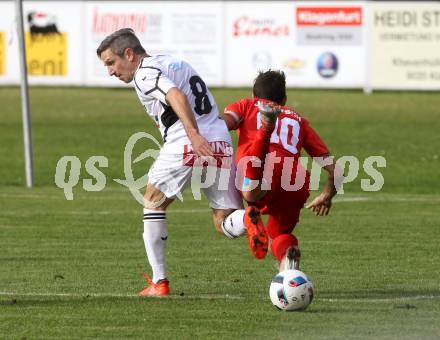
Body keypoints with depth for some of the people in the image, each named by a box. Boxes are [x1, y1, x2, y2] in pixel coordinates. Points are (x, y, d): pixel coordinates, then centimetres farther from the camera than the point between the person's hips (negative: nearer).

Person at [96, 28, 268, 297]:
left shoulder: (144, 74, -3)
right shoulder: (175, 63, 26)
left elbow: (177, 96, -20)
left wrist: (194, 135, -32)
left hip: (186, 146, -7)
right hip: (222, 143, 7)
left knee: (154, 203, 16)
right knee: (225, 223, 11)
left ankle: (159, 282, 15)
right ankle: (247, 218, -25)